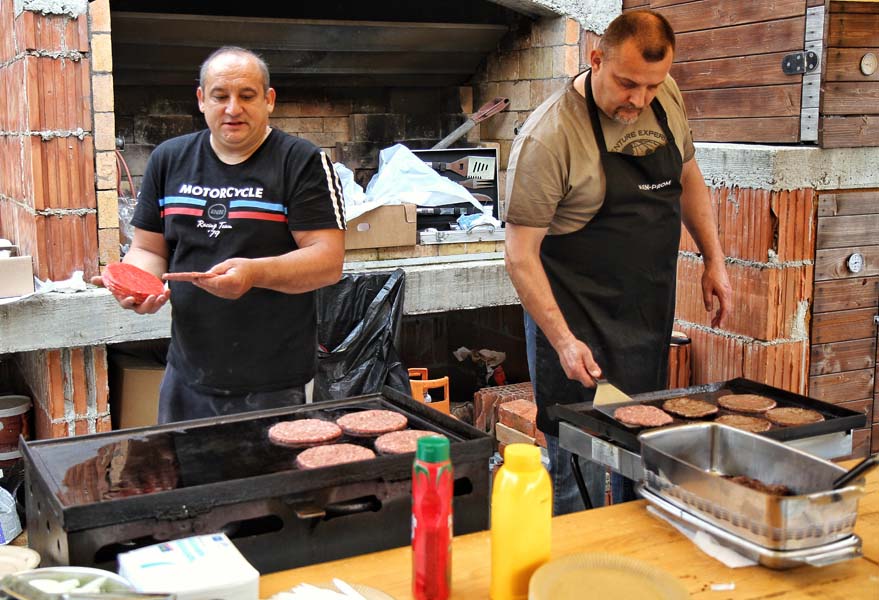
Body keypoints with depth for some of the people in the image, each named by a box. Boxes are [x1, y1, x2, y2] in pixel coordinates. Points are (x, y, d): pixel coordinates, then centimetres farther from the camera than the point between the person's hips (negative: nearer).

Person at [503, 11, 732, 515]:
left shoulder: (667, 99, 0)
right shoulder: (549, 137, -20)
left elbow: (688, 176, 18)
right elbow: (521, 255, -18)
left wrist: (714, 258, 13)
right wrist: (563, 340, -23)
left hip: (650, 311, 6)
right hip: (577, 318, -6)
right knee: (580, 462, -3)